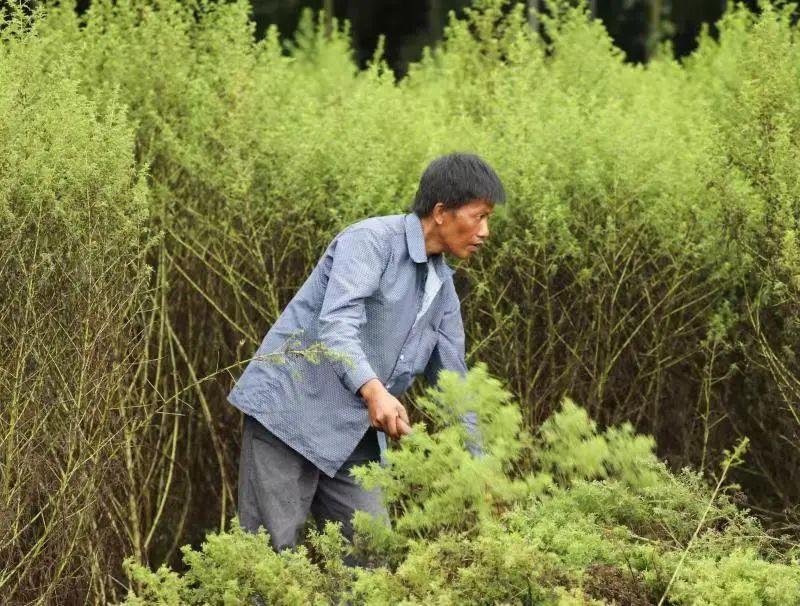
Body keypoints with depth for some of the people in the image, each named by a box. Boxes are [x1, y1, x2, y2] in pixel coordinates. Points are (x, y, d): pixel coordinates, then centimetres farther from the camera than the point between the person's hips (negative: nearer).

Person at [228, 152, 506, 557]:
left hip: (352, 439, 8)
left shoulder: (443, 289, 12)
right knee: (271, 554, -9)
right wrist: (374, 391, -43)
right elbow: (337, 325, -26)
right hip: (288, 415, -8)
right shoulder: (372, 240, -12)